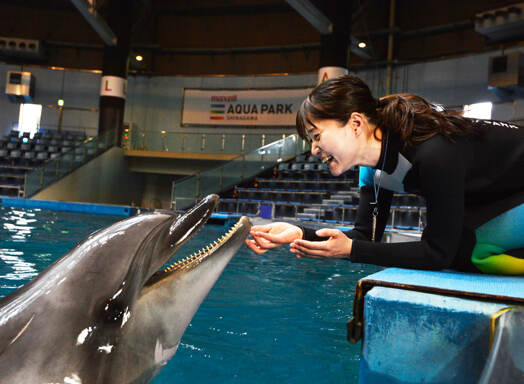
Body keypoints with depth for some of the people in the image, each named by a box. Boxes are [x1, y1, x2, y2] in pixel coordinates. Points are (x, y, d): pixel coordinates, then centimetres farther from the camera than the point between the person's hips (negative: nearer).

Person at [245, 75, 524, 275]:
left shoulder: (434, 153, -37)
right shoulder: (376, 167, -10)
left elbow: (438, 254, -31)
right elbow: (366, 236, -7)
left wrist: (350, 250, -33)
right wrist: (300, 234, -22)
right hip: (492, 202, 7)